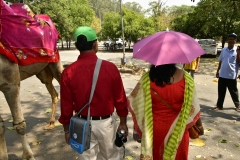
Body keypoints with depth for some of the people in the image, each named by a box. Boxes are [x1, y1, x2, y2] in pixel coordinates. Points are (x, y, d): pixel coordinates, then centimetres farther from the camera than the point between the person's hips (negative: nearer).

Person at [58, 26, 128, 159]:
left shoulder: (69, 72, -13)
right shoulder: (110, 68, -14)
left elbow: (66, 105, -7)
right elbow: (120, 99, -7)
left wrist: (67, 129, 8)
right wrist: (123, 122, 7)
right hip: (106, 122, 0)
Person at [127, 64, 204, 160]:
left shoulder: (147, 78, -16)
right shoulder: (186, 78, -16)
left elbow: (136, 105, -13)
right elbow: (192, 107, -9)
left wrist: (136, 128, -1)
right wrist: (199, 125, 8)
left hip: (154, 129, 1)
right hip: (177, 131, 0)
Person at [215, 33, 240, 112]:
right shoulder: (224, 49, 4)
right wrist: (218, 71, 13)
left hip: (232, 76, -3)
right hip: (222, 75, 4)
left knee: (234, 92, 12)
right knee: (221, 91, 11)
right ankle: (219, 105, 23)